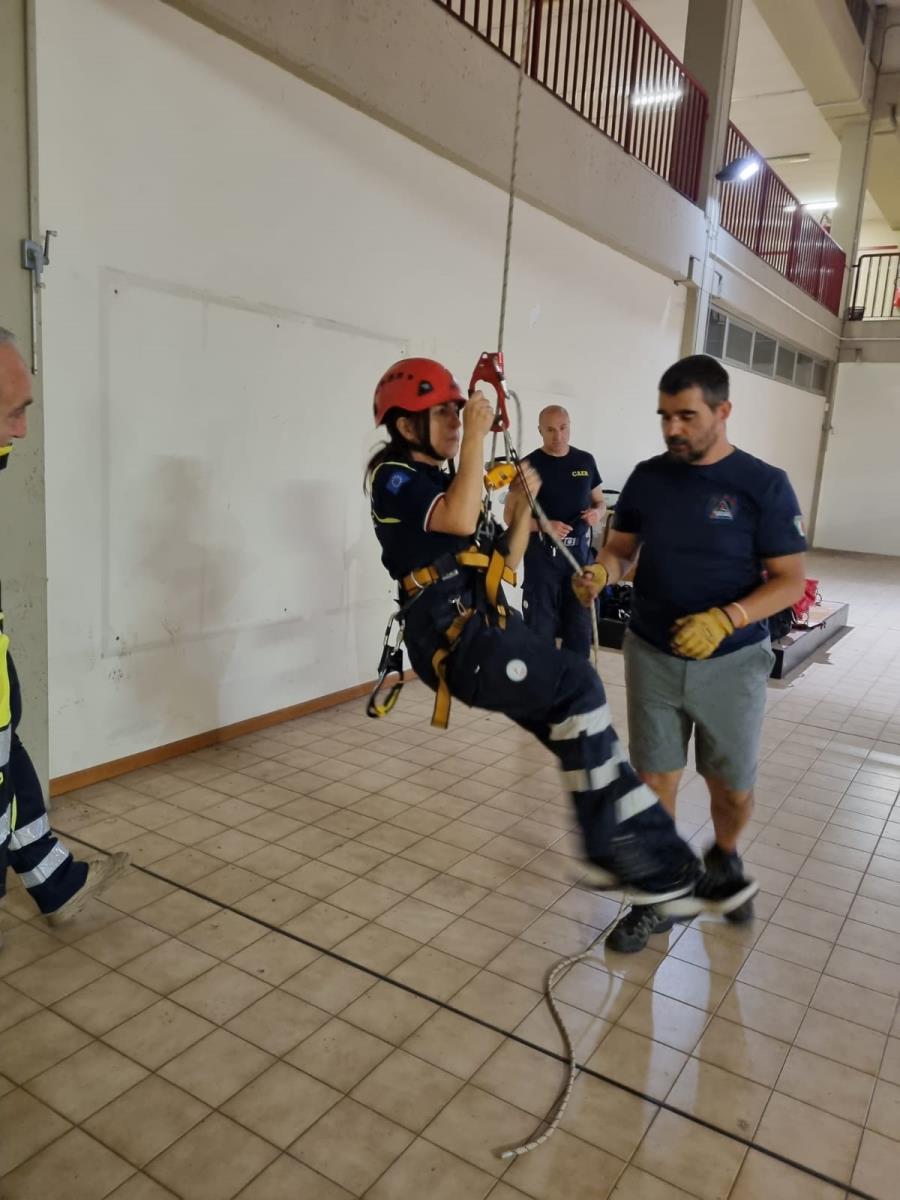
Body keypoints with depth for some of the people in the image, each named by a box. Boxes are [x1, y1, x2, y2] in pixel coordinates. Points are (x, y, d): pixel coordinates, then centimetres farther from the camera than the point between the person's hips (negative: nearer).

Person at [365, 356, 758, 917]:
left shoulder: (443, 481, 24)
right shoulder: (394, 477, -2)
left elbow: (505, 563, 23)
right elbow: (459, 521, -24)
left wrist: (522, 507, 9)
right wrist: (476, 437, -15)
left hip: (489, 625, 8)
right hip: (452, 635, -8)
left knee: (581, 730, -3)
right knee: (576, 684, -20)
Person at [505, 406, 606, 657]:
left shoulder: (585, 461, 7)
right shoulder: (529, 465, -4)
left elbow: (600, 502, 17)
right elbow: (510, 515, -5)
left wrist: (597, 512, -8)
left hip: (581, 552, 4)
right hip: (543, 555, -4)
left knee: (580, 627, 9)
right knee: (541, 627, 1)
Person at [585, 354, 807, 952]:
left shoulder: (765, 485, -11)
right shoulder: (647, 477, -1)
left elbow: (790, 581, -10)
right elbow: (621, 548, 7)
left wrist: (726, 620, -26)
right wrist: (601, 571, -17)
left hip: (732, 663, -2)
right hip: (652, 657, 2)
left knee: (733, 787, 13)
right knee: (656, 780, 6)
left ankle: (724, 861, 45)